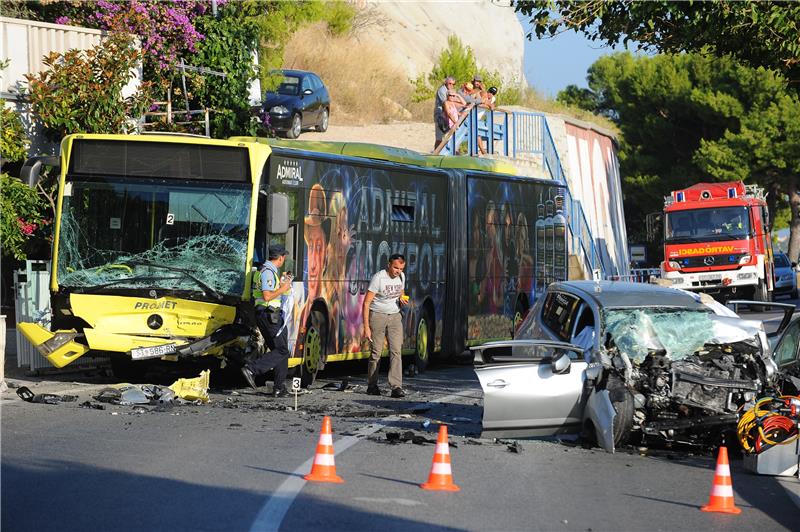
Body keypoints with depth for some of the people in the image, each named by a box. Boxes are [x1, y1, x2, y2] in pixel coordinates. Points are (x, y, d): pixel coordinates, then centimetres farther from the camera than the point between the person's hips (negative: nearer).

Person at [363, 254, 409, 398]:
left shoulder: (401, 277, 4)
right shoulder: (378, 278, -15)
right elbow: (366, 303, -15)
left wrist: (402, 300, -3)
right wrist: (366, 327, -19)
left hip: (395, 316, 4)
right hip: (378, 315, -4)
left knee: (396, 351, -8)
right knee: (376, 352, -1)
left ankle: (396, 386, -14)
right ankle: (372, 385, 13)